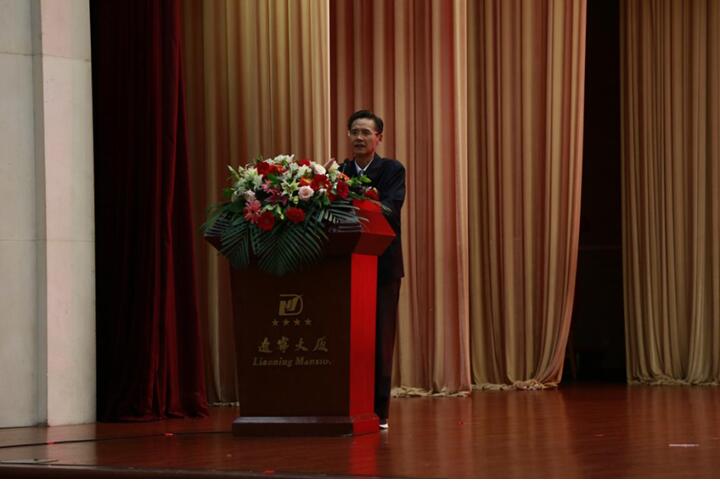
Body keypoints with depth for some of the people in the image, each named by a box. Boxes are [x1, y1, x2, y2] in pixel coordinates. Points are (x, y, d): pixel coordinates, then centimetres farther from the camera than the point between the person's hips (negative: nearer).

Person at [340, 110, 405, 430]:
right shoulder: (338, 172, 9)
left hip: (382, 264, -2)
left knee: (380, 338, 0)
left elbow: (391, 209, -16)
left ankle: (378, 412, 3)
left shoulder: (393, 170, 1)